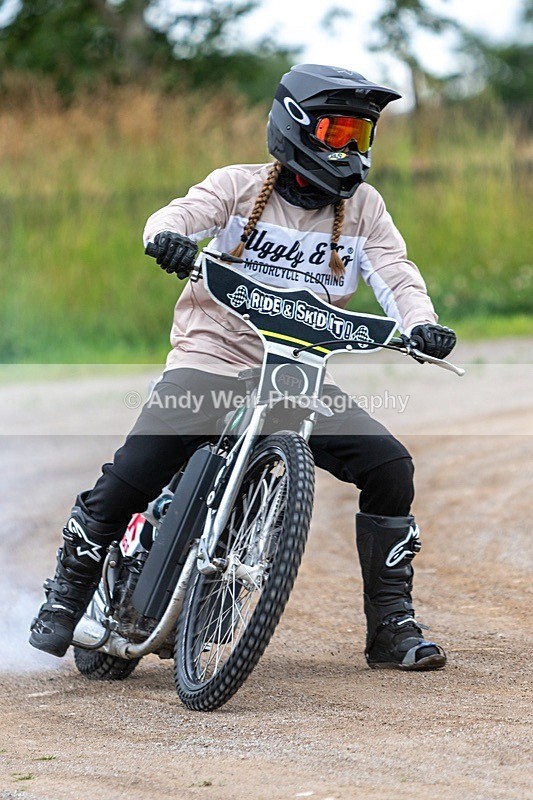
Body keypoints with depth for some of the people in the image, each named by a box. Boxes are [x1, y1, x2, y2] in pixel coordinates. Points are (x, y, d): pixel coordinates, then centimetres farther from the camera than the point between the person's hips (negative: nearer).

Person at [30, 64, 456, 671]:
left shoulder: (361, 206, 7)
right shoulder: (240, 186, 0)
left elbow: (394, 272, -4)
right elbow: (179, 215, -14)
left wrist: (420, 323, -25)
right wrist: (169, 236, -39)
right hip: (210, 361, -3)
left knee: (390, 466, -13)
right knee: (129, 477, -16)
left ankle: (392, 626, -1)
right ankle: (68, 594, 9)